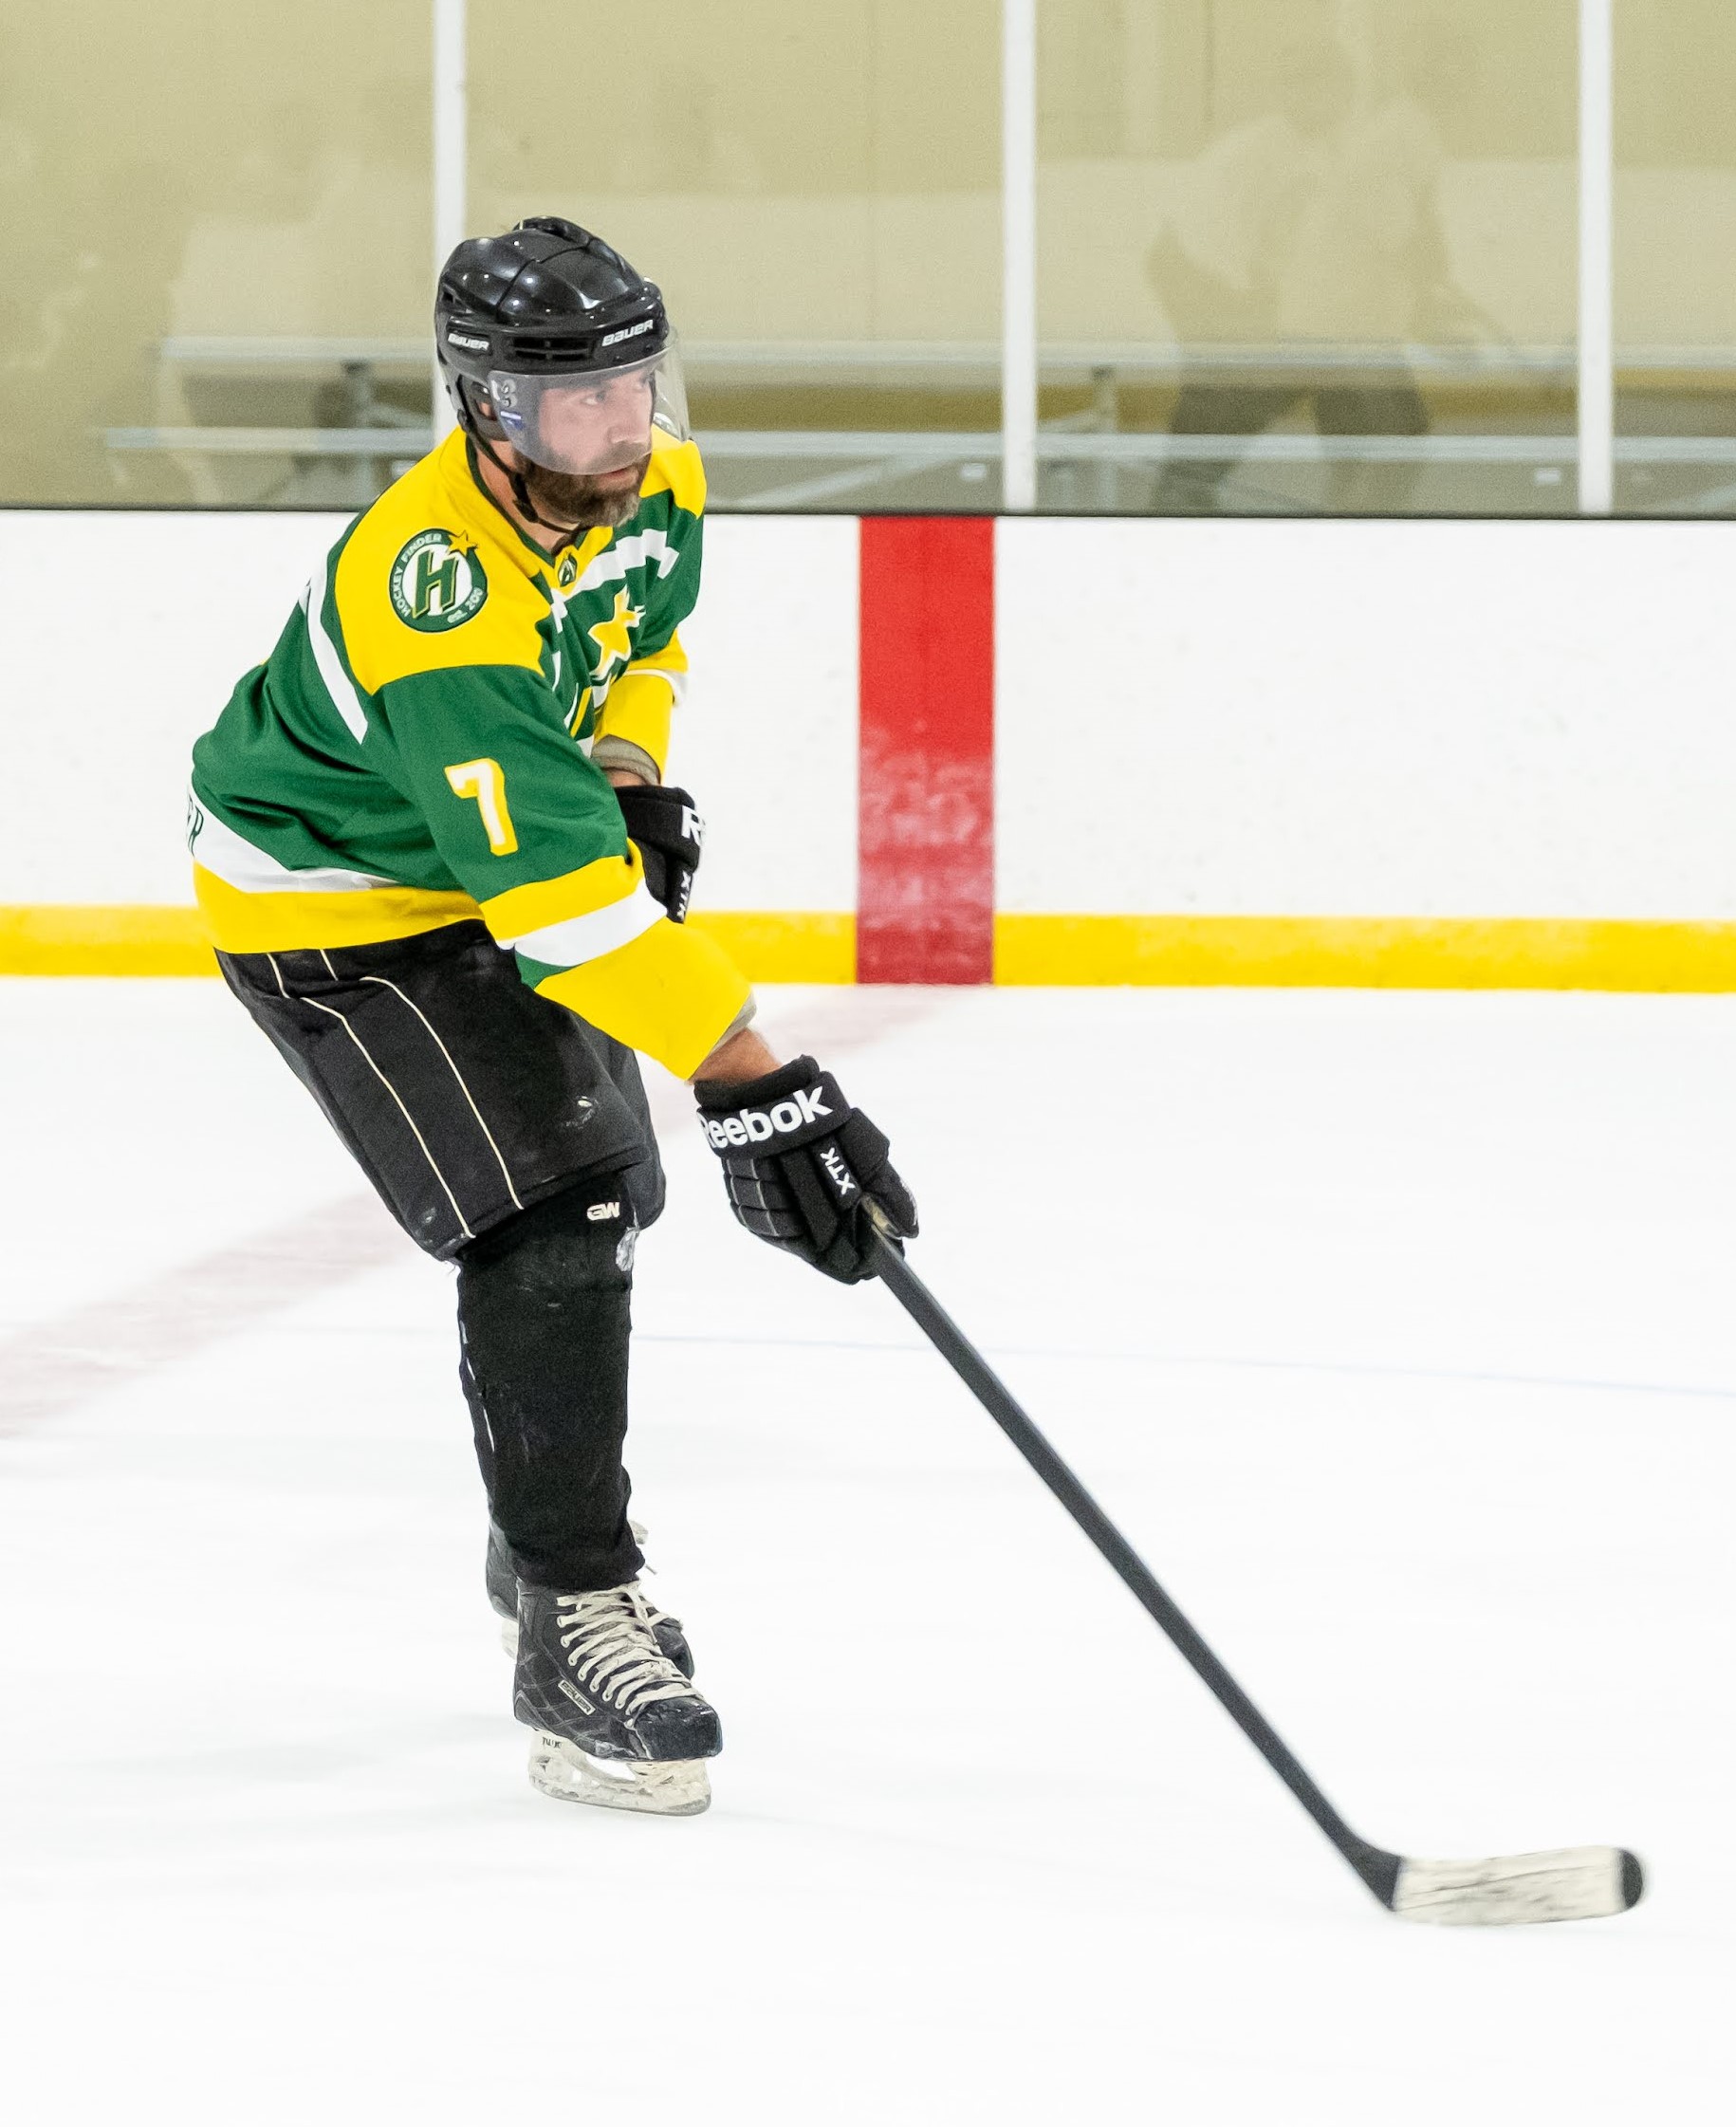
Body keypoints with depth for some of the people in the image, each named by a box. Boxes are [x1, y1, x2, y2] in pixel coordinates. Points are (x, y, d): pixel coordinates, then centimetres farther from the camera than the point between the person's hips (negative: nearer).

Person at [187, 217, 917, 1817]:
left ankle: (545, 1533, 44)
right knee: (547, 1224, -20)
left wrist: (630, 773, -2)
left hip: (495, 850, 9)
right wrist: (748, 1077, -46)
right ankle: (574, 1628, -13)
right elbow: (560, 898, -43)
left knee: (607, 1191, 20)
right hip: (333, 908, -9)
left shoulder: (652, 482, -13)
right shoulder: (435, 603, -39)